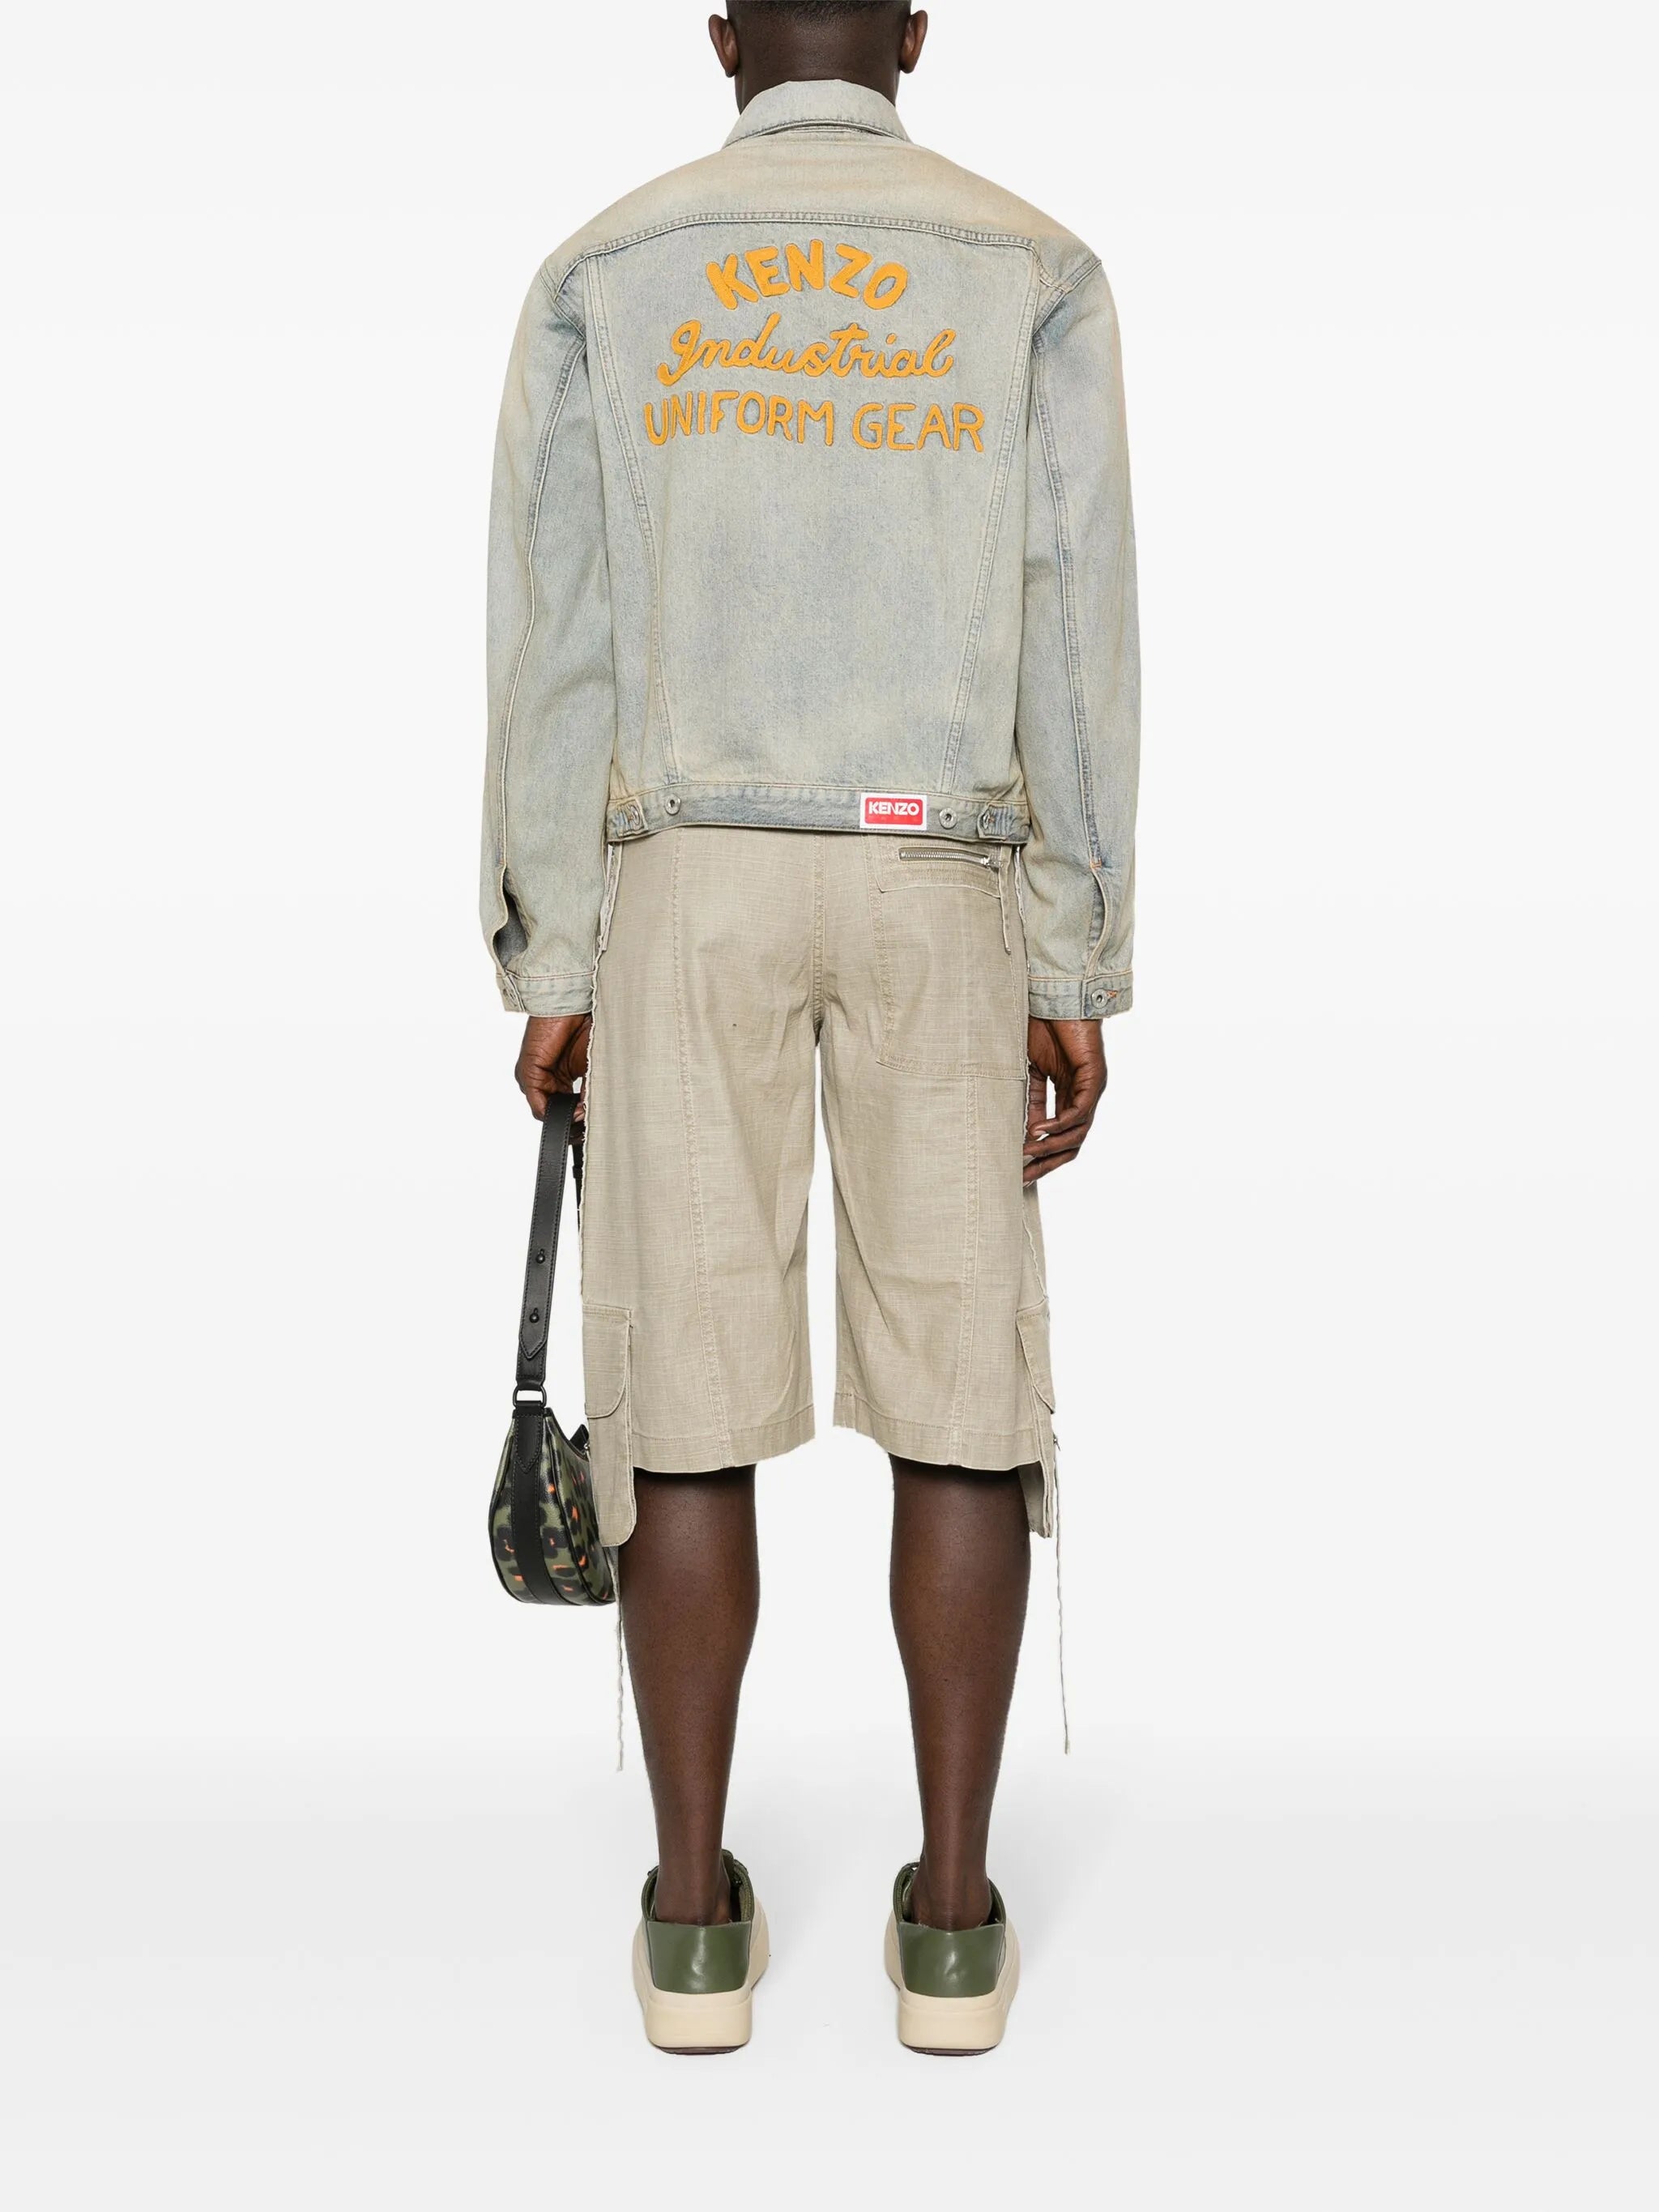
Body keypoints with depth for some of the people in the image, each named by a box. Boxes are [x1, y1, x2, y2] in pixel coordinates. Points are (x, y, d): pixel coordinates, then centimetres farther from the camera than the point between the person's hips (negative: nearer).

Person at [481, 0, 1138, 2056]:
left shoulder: (600, 278, 7)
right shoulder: (1035, 271, 6)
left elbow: (551, 646, 1)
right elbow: (1077, 643, -1)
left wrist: (549, 975, 4)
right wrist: (1079, 981, 1)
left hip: (688, 882, 1)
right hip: (940, 894, 0)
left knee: (692, 1392, 3)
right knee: (961, 1392, 5)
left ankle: (696, 1914, 8)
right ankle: (952, 1916, 8)